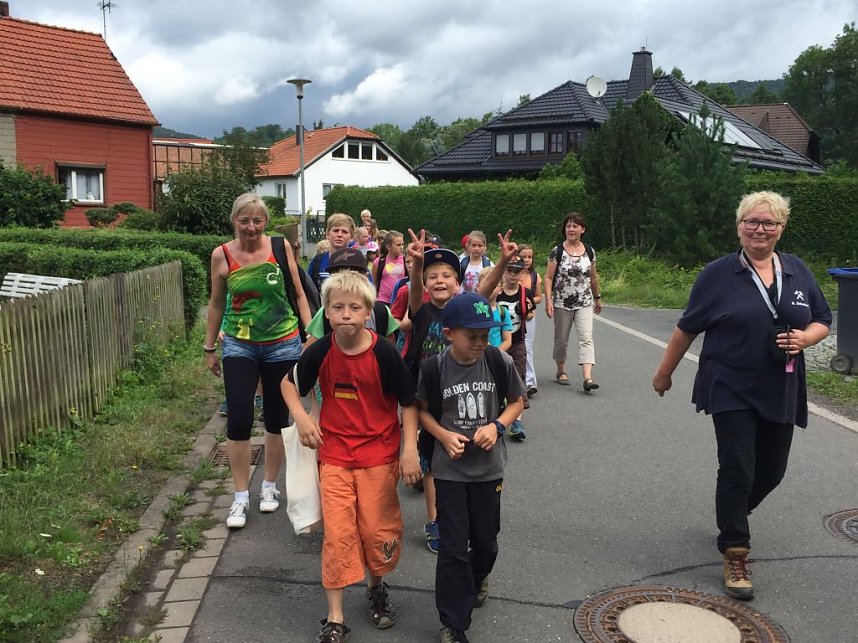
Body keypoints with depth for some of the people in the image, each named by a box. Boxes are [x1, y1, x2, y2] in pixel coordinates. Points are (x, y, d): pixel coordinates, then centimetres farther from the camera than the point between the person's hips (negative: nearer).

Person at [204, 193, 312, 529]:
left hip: (282, 345, 0)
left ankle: (269, 486, 30)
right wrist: (209, 348, 11)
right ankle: (240, 497, 11)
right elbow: (216, 304, 6)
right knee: (239, 420, -4)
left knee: (277, 418, 11)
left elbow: (298, 294, 2)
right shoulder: (221, 255, -5)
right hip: (239, 346, 0)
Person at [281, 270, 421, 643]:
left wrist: (410, 450, -12)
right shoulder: (321, 352, -7)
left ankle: (377, 587, 37)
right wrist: (300, 416, -6)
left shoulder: (384, 353, -15)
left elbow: (409, 402, -6)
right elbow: (290, 383, 10)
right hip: (334, 454, 2)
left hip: (379, 454, -1)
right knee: (338, 534, 1)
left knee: (377, 530, 6)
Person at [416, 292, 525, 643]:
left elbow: (516, 401, 4)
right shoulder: (433, 368, -13)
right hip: (449, 468, -2)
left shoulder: (498, 361, -11)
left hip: (488, 466, 2)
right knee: (453, 547, 1)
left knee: (485, 540, 16)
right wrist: (444, 436, -15)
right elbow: (423, 411, 1)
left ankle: (477, 578, 51)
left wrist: (496, 425, -13)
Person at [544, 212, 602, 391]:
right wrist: (548, 300, -15)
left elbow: (593, 277, 15)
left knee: (586, 337, -12)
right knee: (561, 340, 11)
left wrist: (597, 298, 21)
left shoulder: (589, 251, 3)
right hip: (562, 303, -1)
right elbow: (548, 277, -6)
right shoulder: (557, 251, -5)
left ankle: (588, 377, -19)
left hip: (584, 303, 1)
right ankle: (561, 371, 32)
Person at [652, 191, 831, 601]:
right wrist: (665, 371, 7)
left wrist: (805, 337, -10)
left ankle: (733, 516, 42)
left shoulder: (798, 272, 5)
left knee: (772, 471, 13)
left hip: (781, 393, 4)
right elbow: (687, 328, 2)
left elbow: (822, 321, 13)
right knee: (737, 470, -7)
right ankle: (735, 557, 6)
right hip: (732, 391, -4)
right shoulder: (718, 274, -5)